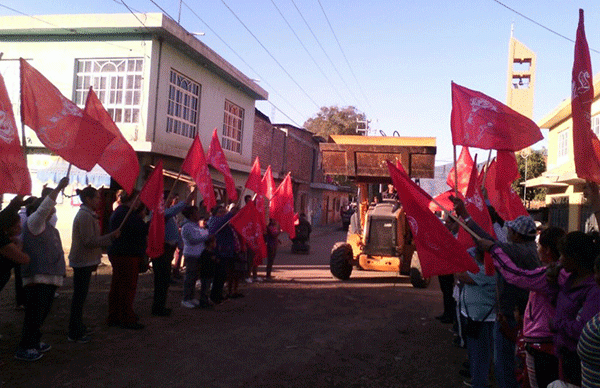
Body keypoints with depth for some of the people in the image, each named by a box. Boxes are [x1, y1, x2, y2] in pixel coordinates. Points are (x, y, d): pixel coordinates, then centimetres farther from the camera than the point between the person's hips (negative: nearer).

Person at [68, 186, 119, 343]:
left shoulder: (87, 214, 16)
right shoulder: (85, 216, -18)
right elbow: (89, 241, -23)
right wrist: (111, 236, -20)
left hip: (83, 261, 11)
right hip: (83, 261, -11)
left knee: (80, 296, 17)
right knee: (79, 296, -4)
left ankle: (78, 327, 28)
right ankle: (75, 334, 2)